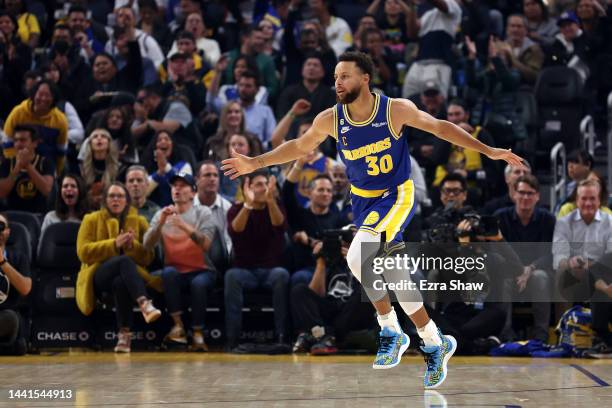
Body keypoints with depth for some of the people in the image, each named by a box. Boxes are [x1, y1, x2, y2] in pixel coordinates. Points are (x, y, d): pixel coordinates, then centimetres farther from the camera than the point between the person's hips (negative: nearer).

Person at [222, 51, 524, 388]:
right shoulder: (330, 119, -10)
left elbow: (441, 127, -7)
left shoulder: (396, 110, -19)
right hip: (362, 199, 5)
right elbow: (299, 147, 8)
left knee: (357, 258, -26)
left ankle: (390, 330, -8)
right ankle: (434, 344, 26)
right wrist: (256, 163, 6)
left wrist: (488, 151, -11)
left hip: (396, 196, -5)